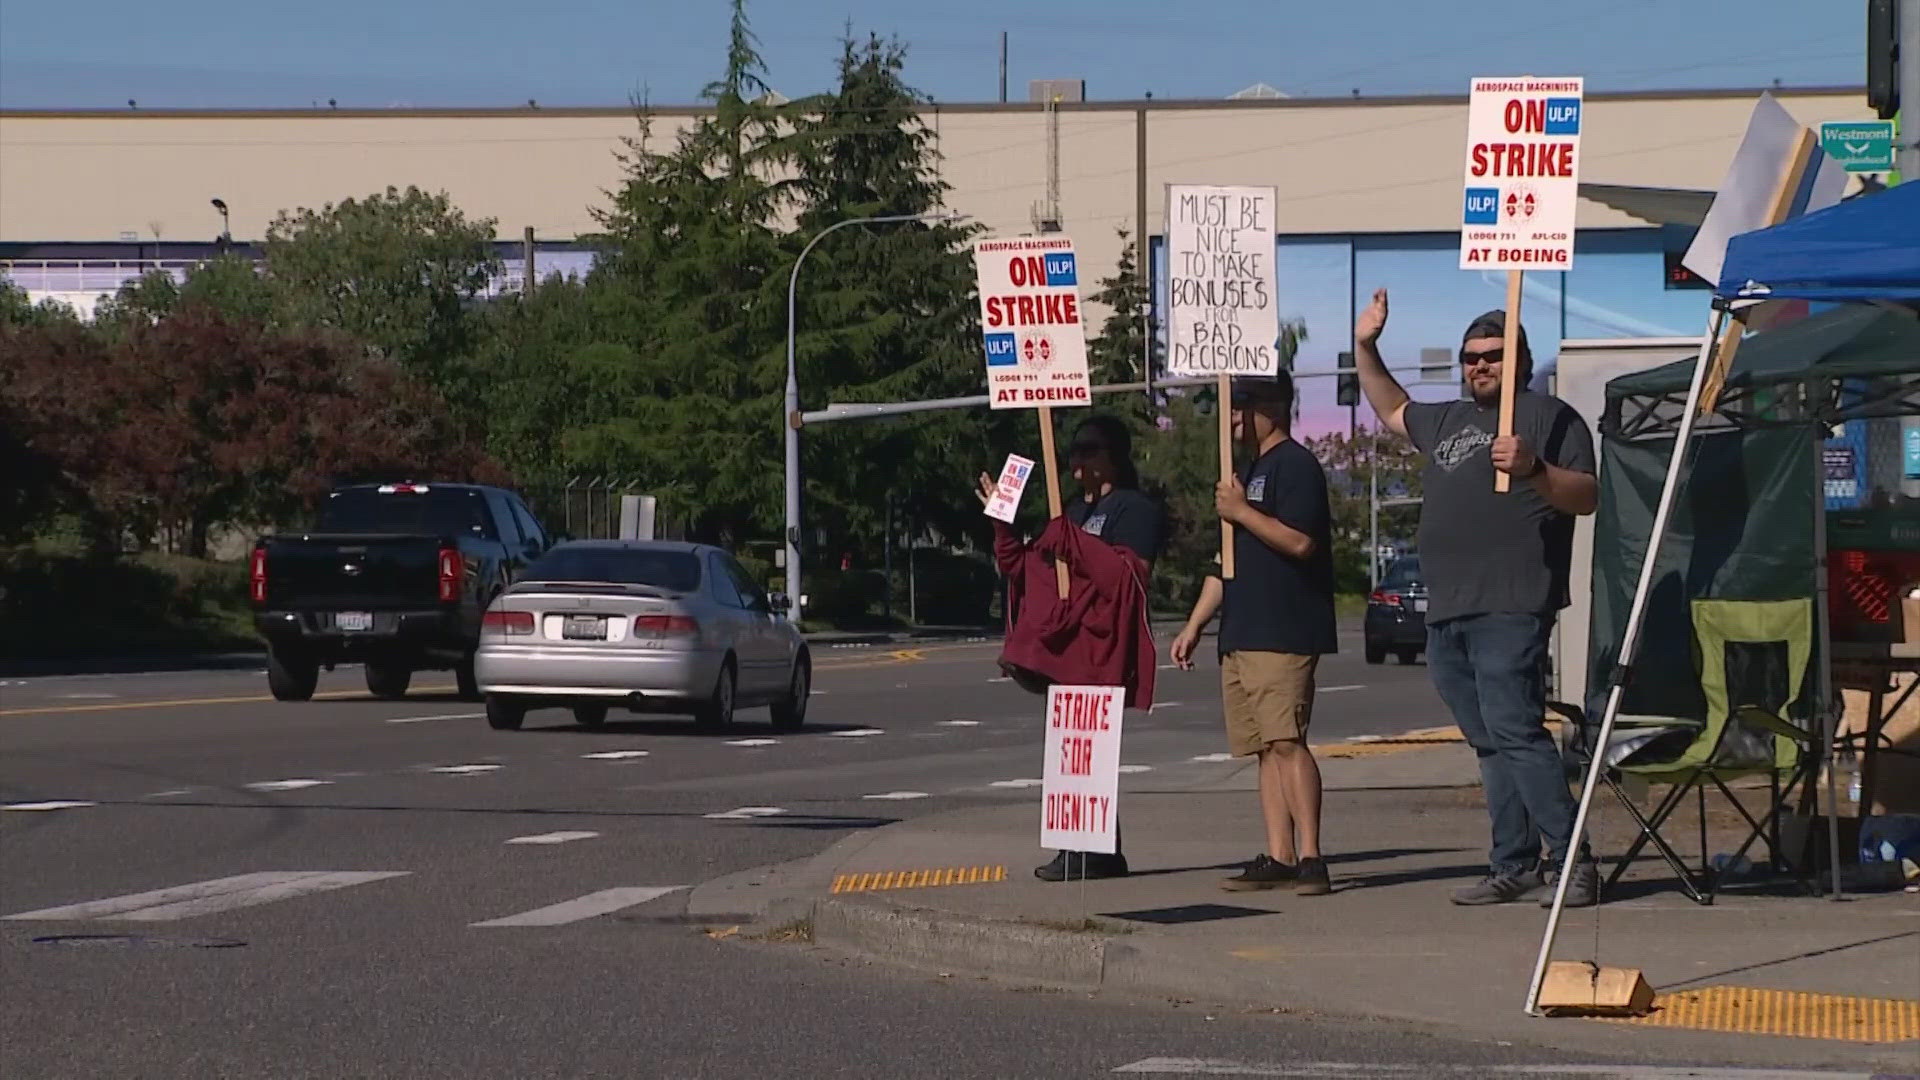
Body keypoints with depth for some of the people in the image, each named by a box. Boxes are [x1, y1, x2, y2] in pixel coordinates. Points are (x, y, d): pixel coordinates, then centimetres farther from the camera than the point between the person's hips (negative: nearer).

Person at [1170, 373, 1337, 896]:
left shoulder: (1295, 465, -6)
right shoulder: (1249, 471, 24)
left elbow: (1300, 541, -19)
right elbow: (1227, 560, 28)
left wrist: (1242, 511, -11)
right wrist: (1194, 625, 22)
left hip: (1284, 634, -10)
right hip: (1241, 636, 10)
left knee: (1287, 741, -15)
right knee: (1266, 748, 6)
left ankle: (1310, 857, -16)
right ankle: (1277, 858, 5)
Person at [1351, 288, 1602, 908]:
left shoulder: (1548, 417, 1)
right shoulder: (1447, 422, 25)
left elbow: (1587, 497, -8)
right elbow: (1392, 411, 44)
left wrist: (1533, 469, -25)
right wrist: (1365, 349, 34)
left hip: (1509, 609, -8)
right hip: (1446, 615, 8)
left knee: (1515, 731, -18)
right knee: (1489, 746, 7)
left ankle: (1571, 862, -19)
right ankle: (1514, 868, 9)